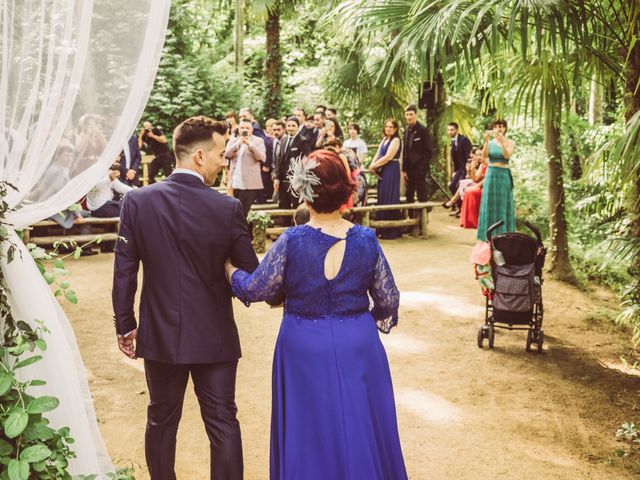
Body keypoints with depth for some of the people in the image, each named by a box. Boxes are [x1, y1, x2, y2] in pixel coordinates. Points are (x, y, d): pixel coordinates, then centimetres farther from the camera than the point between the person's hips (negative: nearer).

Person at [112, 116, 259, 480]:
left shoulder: (138, 201, -9)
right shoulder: (228, 208, -14)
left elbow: (125, 272, -5)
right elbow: (251, 273, -7)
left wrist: (125, 326, 6)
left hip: (160, 335, 2)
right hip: (214, 336, -2)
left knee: (161, 423, 18)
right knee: (224, 424, 10)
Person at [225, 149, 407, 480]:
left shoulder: (291, 241, -14)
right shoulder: (366, 240, -8)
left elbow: (254, 290, -4)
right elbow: (389, 300, 1)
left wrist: (229, 268, 15)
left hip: (305, 350, -1)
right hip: (358, 347, 2)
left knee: (311, 434, 15)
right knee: (360, 429, 18)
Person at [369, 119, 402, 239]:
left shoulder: (396, 140, -9)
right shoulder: (384, 139, 17)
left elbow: (388, 157, -16)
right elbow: (378, 154, 12)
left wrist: (374, 165, -9)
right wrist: (372, 165, -6)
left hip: (391, 171, -8)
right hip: (382, 171, 9)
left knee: (389, 199, -7)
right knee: (382, 198, 10)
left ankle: (391, 231, -2)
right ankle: (383, 229, 17)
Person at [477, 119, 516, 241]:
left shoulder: (510, 143, 1)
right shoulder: (490, 142, 5)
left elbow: (507, 155, -18)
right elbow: (484, 155, -13)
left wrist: (502, 142, -32)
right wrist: (486, 141, -28)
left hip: (504, 175, -1)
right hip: (491, 175, 1)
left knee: (503, 206, 1)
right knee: (490, 205, 2)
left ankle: (503, 234, 7)